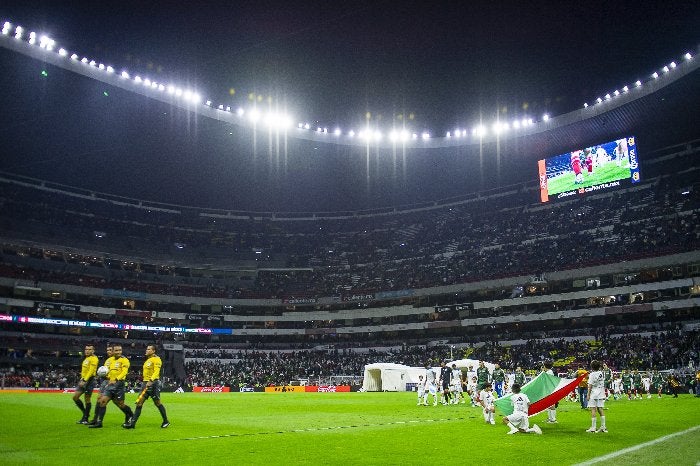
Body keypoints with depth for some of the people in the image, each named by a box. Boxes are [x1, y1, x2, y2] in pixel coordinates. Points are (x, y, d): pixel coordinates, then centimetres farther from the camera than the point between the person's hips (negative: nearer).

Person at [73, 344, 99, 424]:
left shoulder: (94, 359, -10)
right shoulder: (86, 359, 19)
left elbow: (91, 371, -19)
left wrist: (85, 380, -24)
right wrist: (82, 379, 18)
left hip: (90, 380, -9)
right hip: (83, 379, 9)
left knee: (87, 399, -3)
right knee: (75, 397, 4)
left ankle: (85, 418, 5)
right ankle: (85, 413, 17)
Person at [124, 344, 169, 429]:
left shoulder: (156, 359, -8)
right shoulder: (148, 360, 19)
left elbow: (156, 372, -19)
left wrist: (151, 380, -30)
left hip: (153, 383, -9)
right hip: (146, 383, 9)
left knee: (157, 403, -2)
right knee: (139, 403, 2)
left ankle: (166, 421, 11)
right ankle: (132, 423, 0)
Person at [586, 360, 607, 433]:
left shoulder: (592, 374, -11)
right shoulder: (602, 373, 5)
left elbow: (590, 385, -10)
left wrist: (588, 394, -6)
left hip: (594, 394, -6)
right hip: (601, 393, 6)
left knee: (593, 410, -4)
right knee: (600, 409, 10)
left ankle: (593, 428, -5)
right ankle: (603, 427, 12)